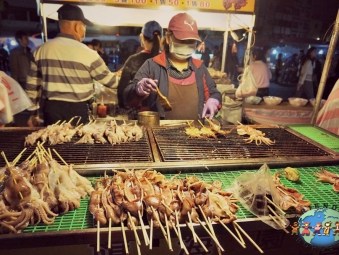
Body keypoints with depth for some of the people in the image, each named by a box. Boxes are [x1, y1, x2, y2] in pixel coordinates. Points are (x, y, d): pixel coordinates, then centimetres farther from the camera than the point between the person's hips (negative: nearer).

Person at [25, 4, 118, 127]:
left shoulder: (41, 50, 4)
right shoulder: (86, 53, -10)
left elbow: (32, 85, 9)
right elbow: (109, 80, 0)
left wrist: (33, 112, 20)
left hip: (51, 108, 4)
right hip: (77, 110, -4)